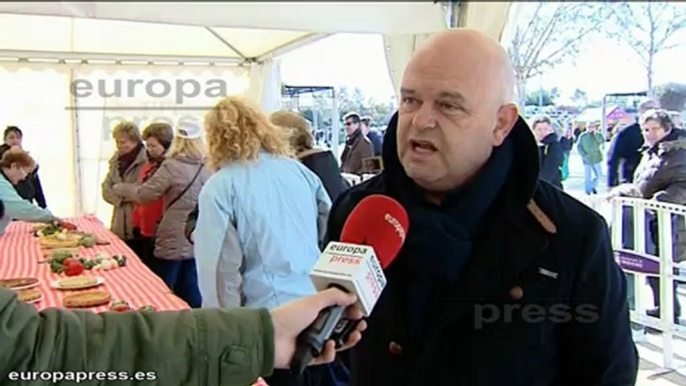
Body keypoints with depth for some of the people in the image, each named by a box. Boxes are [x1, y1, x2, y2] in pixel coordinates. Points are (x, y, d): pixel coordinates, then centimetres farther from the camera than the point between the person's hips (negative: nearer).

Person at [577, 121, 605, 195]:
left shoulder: (598, 135, 5)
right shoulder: (583, 135, -2)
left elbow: (602, 141, -14)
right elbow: (579, 146, -1)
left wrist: (595, 133, -19)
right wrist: (583, 155, -11)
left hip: (596, 158, 3)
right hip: (587, 159, -3)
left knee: (599, 174, 5)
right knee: (588, 176, 0)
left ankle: (593, 186, 28)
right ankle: (588, 191, 13)